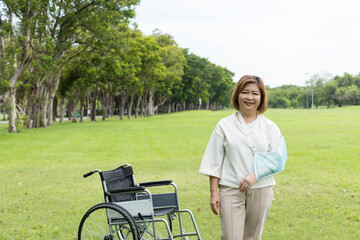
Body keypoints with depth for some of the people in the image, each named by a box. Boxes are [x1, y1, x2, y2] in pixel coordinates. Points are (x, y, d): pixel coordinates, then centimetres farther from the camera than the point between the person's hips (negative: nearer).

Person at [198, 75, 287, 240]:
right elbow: (214, 162, 3)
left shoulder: (270, 127, 6)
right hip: (231, 190, -1)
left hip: (261, 189, 2)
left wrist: (255, 175, -16)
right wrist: (213, 193, -3)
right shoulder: (225, 125, 4)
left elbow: (278, 158, -2)